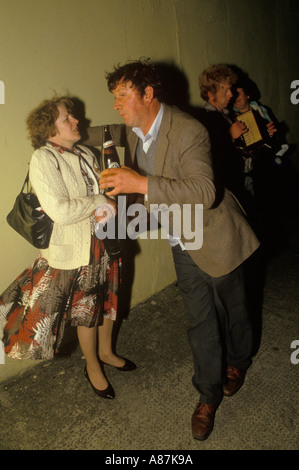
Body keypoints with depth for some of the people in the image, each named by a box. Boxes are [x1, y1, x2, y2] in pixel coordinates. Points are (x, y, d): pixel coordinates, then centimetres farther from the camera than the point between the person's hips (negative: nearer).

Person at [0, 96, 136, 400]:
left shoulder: (85, 154, 5)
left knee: (108, 301, 21)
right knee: (86, 312, 12)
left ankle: (105, 352, 47)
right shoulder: (43, 159, -17)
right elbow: (59, 210, -27)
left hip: (105, 242, 7)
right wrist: (100, 201, -17)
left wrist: (107, 209, -15)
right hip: (76, 251, -6)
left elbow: (104, 190, 8)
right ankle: (92, 367, 37)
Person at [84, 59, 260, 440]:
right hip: (183, 247, 5)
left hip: (215, 238, -5)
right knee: (200, 321, 12)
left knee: (231, 310, 18)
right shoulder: (133, 129, -1)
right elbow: (114, 134, 23)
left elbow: (204, 193, -34)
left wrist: (141, 183, -41)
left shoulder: (188, 131, -26)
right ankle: (209, 394, 30)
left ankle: (238, 362, 49)